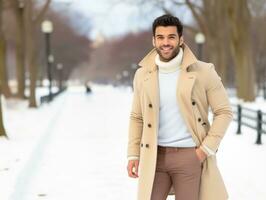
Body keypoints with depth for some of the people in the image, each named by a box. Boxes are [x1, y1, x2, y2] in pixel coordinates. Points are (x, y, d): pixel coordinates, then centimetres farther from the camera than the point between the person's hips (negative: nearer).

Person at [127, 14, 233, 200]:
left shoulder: (203, 71, -6)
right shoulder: (143, 74, 4)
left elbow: (224, 112, -3)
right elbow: (137, 117, 12)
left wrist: (207, 148, -10)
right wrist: (133, 154, 4)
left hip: (190, 155, -3)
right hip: (155, 156, 3)